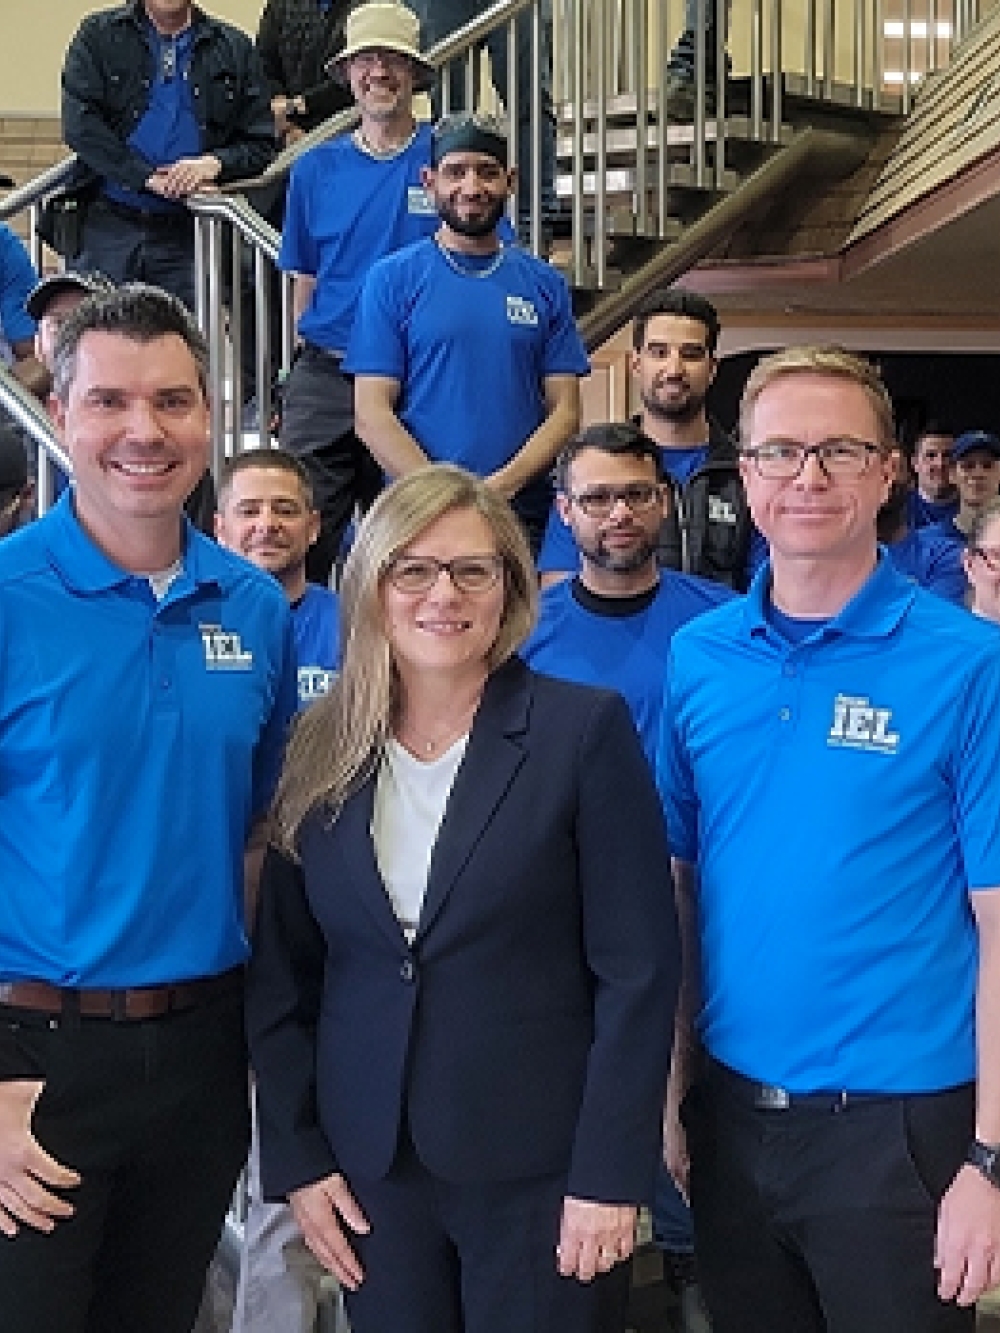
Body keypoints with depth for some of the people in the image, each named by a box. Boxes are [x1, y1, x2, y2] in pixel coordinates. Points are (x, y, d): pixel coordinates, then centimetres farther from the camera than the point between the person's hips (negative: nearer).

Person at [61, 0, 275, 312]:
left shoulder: (234, 48, 12)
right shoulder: (97, 36, 7)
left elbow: (261, 143, 8)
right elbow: (80, 125, -6)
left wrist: (214, 163, -13)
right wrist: (148, 177, -16)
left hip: (187, 231, 1)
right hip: (108, 224, -1)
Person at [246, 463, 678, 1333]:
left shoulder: (585, 729, -7)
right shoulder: (320, 753, 3)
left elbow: (637, 968, -9)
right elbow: (282, 973, 6)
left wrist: (611, 1172, -11)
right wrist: (296, 1157, 2)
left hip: (540, 1167, -3)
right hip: (368, 1168, 3)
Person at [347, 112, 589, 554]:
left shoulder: (545, 284, 10)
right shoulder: (392, 278, 3)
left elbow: (565, 409, 5)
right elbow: (372, 413, -3)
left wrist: (503, 485, -11)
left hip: (525, 513, 2)